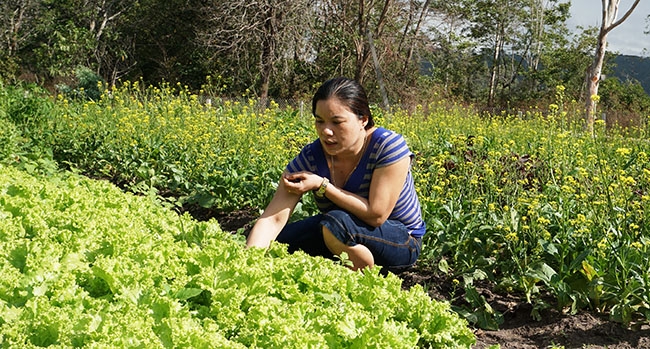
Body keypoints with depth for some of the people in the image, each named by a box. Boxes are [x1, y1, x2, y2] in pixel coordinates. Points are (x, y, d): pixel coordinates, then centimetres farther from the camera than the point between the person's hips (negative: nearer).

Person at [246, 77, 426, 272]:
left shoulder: (388, 146, -24)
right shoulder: (310, 158, -16)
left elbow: (376, 215, -26)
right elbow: (272, 219, -25)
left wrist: (321, 185, -27)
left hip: (402, 241, -4)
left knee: (336, 222, -33)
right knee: (273, 244, -13)